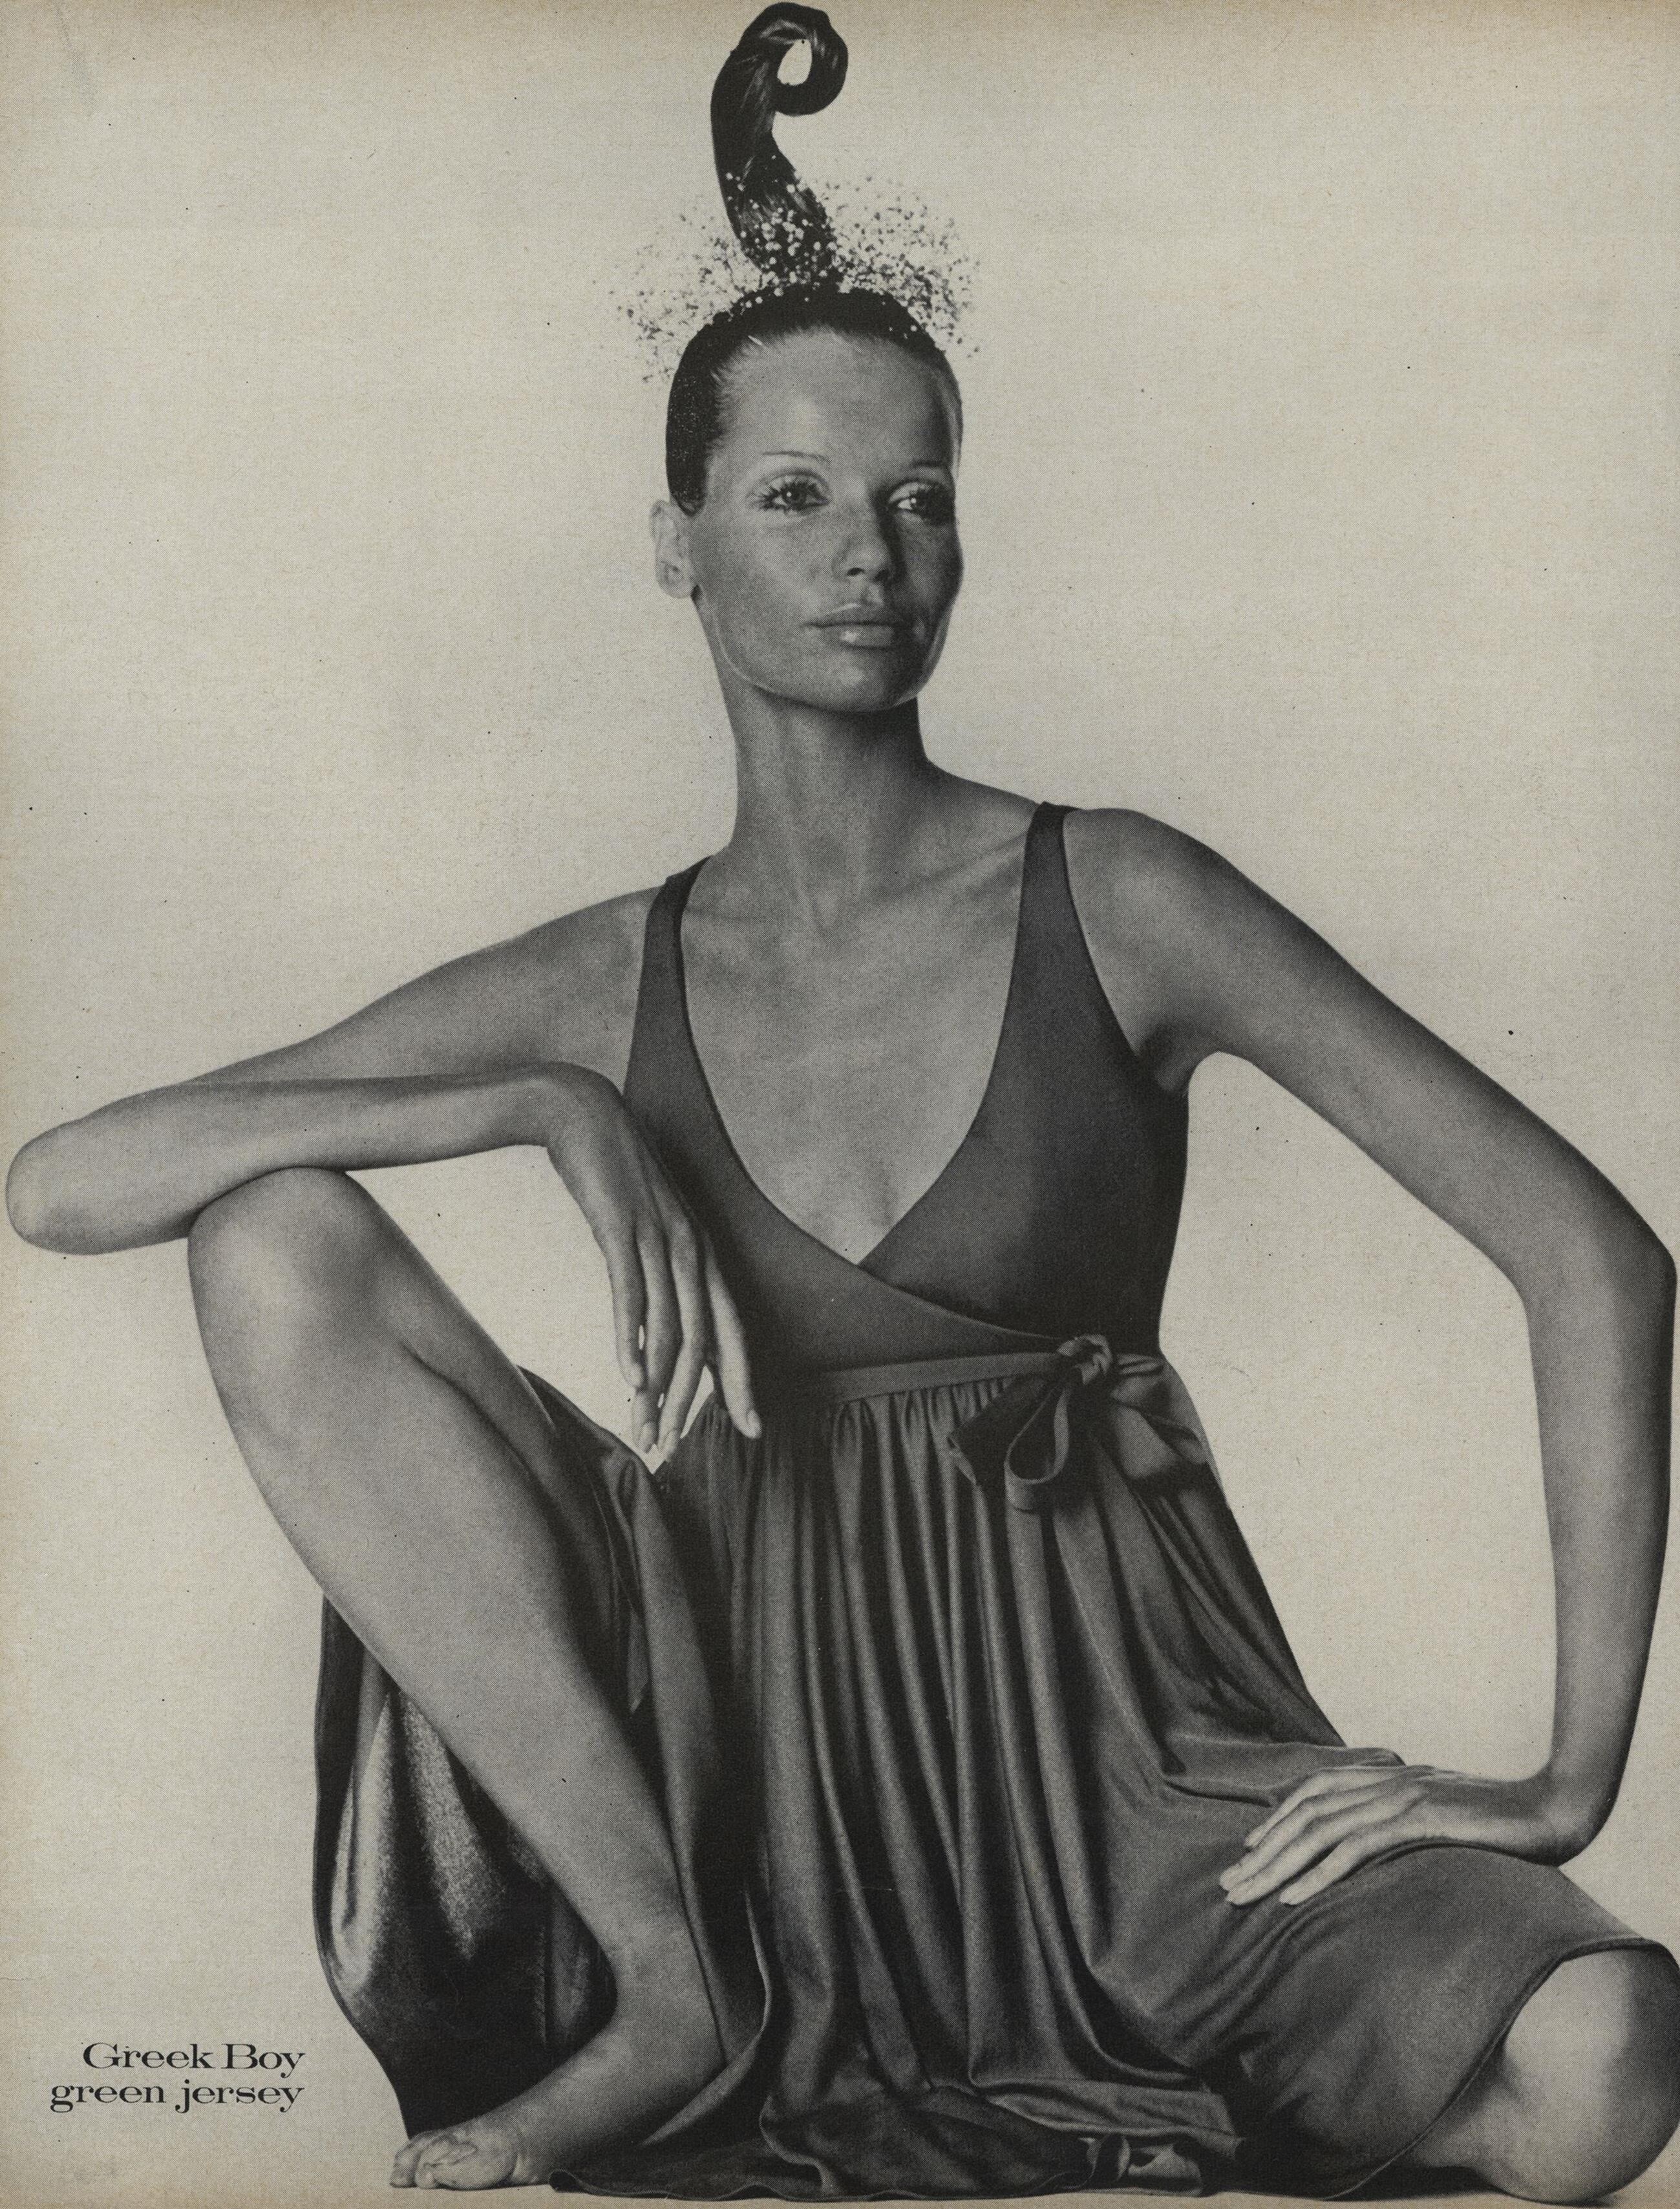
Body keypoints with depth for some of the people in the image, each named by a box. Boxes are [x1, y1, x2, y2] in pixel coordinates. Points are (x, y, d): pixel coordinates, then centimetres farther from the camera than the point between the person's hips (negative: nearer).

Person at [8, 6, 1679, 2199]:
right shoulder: (607, 984, 2)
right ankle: (681, 1995, -10)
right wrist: (555, 1113, -19)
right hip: (755, 1749, 2)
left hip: (1112, 1737, -1)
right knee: (274, 1241, -15)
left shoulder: (1115, 907, -5)